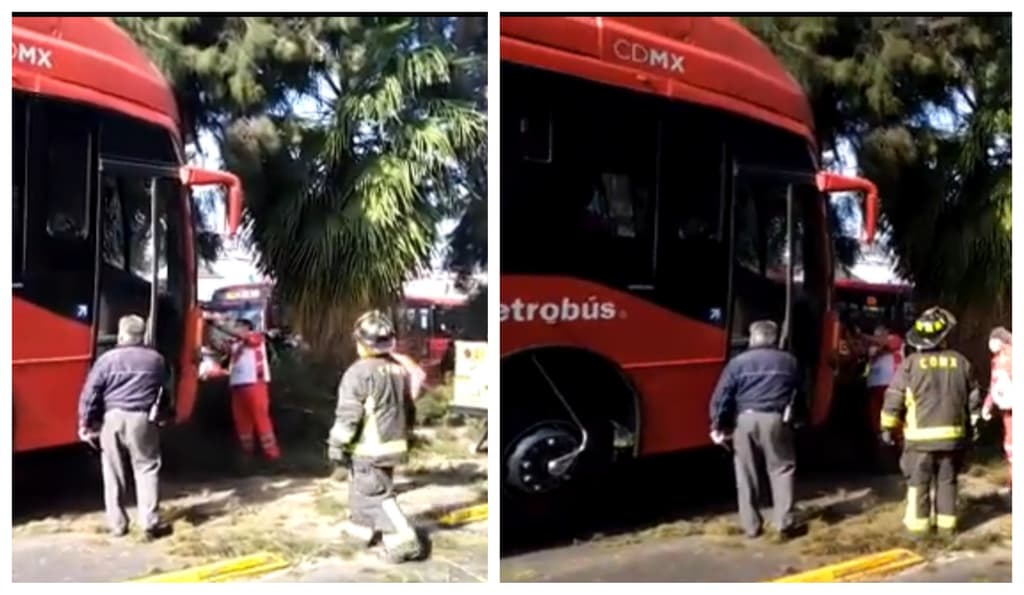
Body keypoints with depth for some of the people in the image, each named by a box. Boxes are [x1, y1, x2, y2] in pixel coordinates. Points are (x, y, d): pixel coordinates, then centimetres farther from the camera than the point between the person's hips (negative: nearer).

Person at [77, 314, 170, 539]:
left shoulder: (107, 359, 0)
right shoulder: (156, 360, 6)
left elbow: (90, 394, -3)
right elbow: (163, 394, 14)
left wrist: (85, 424, 2)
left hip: (112, 418, 0)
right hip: (142, 419, 0)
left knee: (113, 473, 10)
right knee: (147, 469, 4)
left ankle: (117, 523, 16)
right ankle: (150, 523, -1)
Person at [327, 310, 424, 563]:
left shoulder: (360, 372, -17)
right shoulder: (400, 370, 8)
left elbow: (348, 414, -18)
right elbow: (408, 410, 17)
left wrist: (336, 443, -10)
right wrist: (403, 437, 27)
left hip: (369, 448, -8)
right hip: (393, 445, 8)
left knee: (377, 495, -4)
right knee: (362, 488, 23)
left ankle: (404, 542, -11)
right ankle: (361, 528, 36)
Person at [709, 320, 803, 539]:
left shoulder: (738, 362, 6)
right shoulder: (789, 361, 12)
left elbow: (721, 396, 0)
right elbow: (797, 394, 18)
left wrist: (718, 426, 4)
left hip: (745, 420, 0)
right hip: (775, 419, 0)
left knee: (746, 475, 8)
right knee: (782, 470, 8)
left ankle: (751, 526, 12)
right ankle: (785, 523, 3)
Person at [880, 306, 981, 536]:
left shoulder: (911, 363, -9)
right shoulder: (960, 362, 1)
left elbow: (894, 397, -7)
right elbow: (973, 398, 9)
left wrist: (888, 427, 3)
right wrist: (970, 426, 22)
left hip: (921, 436, -3)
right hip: (952, 434, 3)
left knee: (918, 482, 7)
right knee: (947, 480, 15)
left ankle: (918, 524, 9)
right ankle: (947, 523, 20)